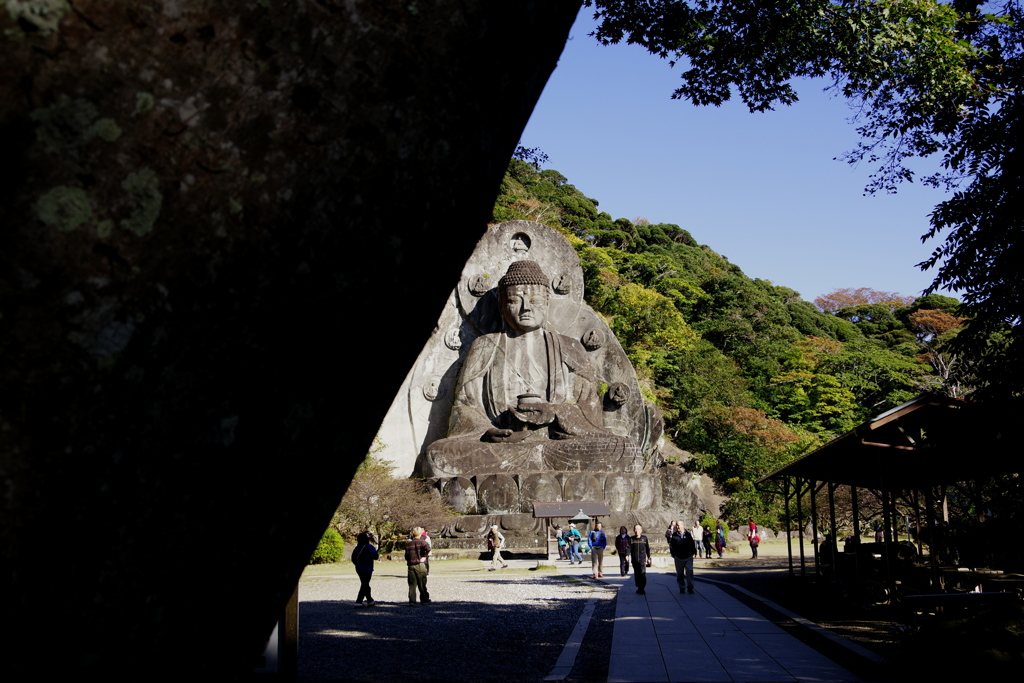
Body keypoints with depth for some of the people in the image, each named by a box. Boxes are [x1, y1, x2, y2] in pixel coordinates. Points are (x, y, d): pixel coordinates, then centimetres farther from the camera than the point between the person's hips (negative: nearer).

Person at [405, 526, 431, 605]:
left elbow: (406, 554, 7)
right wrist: (424, 556, -10)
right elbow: (428, 549, -23)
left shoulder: (408, 543, 7)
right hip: (420, 565, -3)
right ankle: (424, 599, 18)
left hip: (411, 565, 3)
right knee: (422, 583, 8)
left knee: (412, 584, 4)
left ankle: (412, 600, -4)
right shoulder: (422, 542, -5)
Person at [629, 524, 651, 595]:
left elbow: (647, 548, 11)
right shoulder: (631, 539, 4)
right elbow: (629, 548, -2)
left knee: (643, 574, -12)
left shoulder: (644, 538, 4)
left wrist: (649, 558, 13)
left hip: (642, 559, -1)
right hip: (634, 560, 1)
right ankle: (639, 587, 18)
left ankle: (641, 588, -10)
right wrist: (627, 555, -15)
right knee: (636, 574, 7)